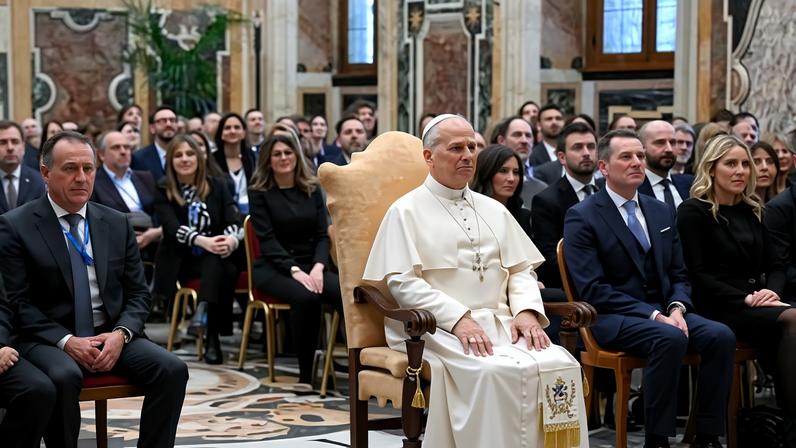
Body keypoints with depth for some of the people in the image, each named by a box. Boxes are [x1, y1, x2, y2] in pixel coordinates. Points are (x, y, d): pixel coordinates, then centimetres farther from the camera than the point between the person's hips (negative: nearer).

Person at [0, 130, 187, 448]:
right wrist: (66, 341, -19)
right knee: (64, 377, -36)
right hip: (48, 338, -4)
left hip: (111, 335, 4)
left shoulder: (117, 223, 11)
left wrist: (120, 334, -10)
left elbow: (138, 293, 11)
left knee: (172, 369, -21)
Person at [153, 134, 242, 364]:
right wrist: (204, 241, -30)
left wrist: (231, 240, -25)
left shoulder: (217, 186, 11)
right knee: (216, 262, -32)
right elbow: (173, 227, -11)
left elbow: (234, 221, 0)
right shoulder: (163, 192, 5)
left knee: (222, 266, -32)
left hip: (215, 258, 2)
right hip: (180, 260, -2)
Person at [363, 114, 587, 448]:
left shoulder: (494, 211, 22)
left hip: (499, 324, 5)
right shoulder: (406, 211, 4)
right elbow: (402, 283, -6)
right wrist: (458, 318, -17)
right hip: (437, 329, -5)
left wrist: (526, 311, -4)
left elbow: (521, 270, 18)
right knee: (495, 372, -34)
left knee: (561, 365, -23)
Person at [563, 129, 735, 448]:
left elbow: (679, 274, 16)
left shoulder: (662, 212, 16)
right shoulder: (581, 217, -4)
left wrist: (676, 308, -8)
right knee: (670, 339, -34)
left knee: (721, 336, -21)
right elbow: (593, 290, -12)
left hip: (664, 311, 6)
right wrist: (654, 315, -20)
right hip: (612, 318, -6)